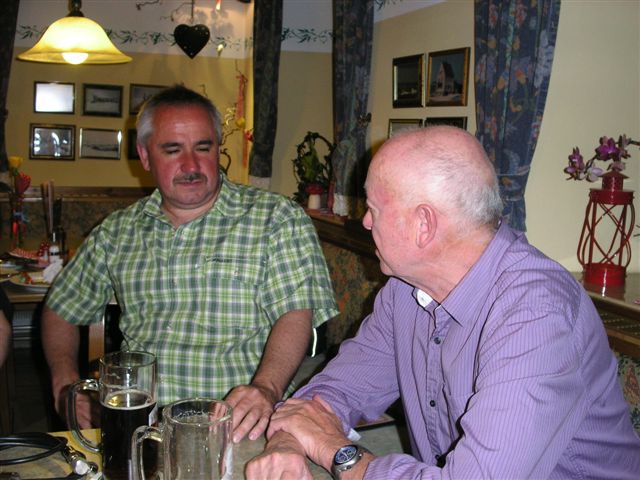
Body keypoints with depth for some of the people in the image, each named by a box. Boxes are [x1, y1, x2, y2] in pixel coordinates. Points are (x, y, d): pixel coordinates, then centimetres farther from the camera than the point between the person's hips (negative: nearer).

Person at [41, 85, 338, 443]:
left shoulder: (278, 219, -1)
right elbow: (61, 309, 21)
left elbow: (297, 313, -13)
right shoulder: (117, 231, 12)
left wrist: (266, 388, -32)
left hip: (239, 426, -2)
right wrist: (65, 381, 3)